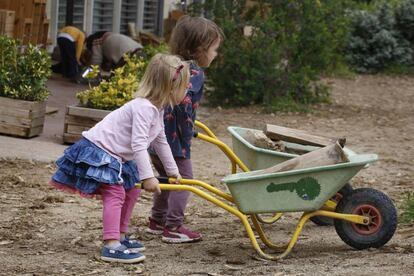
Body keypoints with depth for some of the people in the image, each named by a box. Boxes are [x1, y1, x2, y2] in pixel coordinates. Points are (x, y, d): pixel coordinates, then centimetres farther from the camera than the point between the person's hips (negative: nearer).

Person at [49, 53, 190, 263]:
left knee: (131, 191, 17)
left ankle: (120, 236, 26)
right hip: (98, 150, -11)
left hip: (117, 156, 11)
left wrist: (173, 171, 25)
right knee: (115, 193, -20)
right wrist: (147, 176, -31)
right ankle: (111, 246, -26)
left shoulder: (157, 109, 8)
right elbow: (138, 145, -31)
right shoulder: (144, 107, -25)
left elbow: (160, 142, 19)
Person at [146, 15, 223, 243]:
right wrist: (187, 132, -18)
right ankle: (173, 228, 4)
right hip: (173, 138, -9)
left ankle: (157, 220, 32)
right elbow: (184, 100, -30)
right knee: (183, 179, 3)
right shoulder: (195, 72, -15)